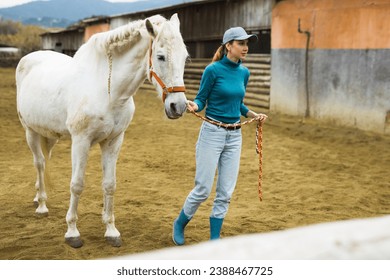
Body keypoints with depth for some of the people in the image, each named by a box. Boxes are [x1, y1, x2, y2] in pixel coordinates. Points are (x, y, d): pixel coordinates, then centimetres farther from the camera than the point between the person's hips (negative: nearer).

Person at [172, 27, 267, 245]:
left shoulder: (244, 72, 8)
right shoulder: (213, 70, -11)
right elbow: (201, 100, -6)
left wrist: (254, 115, 4)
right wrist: (194, 106, -27)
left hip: (235, 137, 6)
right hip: (212, 133, -6)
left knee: (226, 193, 6)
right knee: (203, 189, -1)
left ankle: (215, 239, 18)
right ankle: (180, 224, 26)